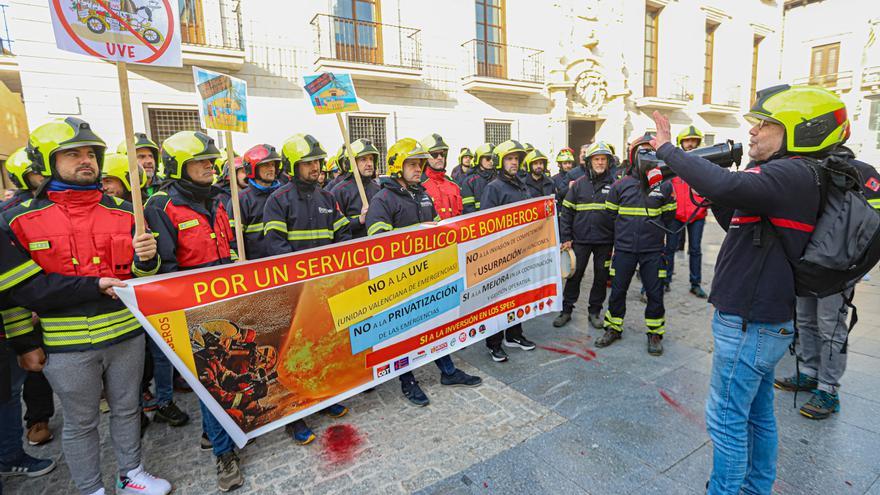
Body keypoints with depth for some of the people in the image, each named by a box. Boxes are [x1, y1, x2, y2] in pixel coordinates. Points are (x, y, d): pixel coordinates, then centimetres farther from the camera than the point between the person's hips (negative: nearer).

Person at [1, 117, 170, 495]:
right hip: (67, 345, -2)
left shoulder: (123, 212, 3)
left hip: (126, 334, 3)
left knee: (127, 410, 18)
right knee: (80, 423, 14)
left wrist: (146, 258, -15)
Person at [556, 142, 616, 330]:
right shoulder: (579, 184, 3)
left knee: (601, 277, 9)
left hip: (605, 240, 1)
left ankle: (594, 311, 24)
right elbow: (566, 211, 2)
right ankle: (566, 310, 19)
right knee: (574, 275, 6)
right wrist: (565, 238, -4)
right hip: (580, 239, 0)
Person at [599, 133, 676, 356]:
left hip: (653, 250, 0)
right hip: (624, 248, 0)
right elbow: (611, 214, 9)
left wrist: (652, 229, 8)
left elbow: (668, 215, 11)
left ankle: (655, 333, 24)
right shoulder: (620, 184, 0)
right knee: (617, 290, 8)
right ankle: (613, 329, 25)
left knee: (655, 293, 6)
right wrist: (625, 230, 9)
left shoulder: (664, 184, 0)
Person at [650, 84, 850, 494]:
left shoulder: (793, 174, -19)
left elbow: (726, 186, -37)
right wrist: (715, 194, 3)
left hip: (749, 323, -10)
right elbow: (738, 222, 19)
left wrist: (667, 149, -25)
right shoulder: (790, 175, 13)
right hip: (765, 319, 10)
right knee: (757, 412, 21)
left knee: (725, 418, 3)